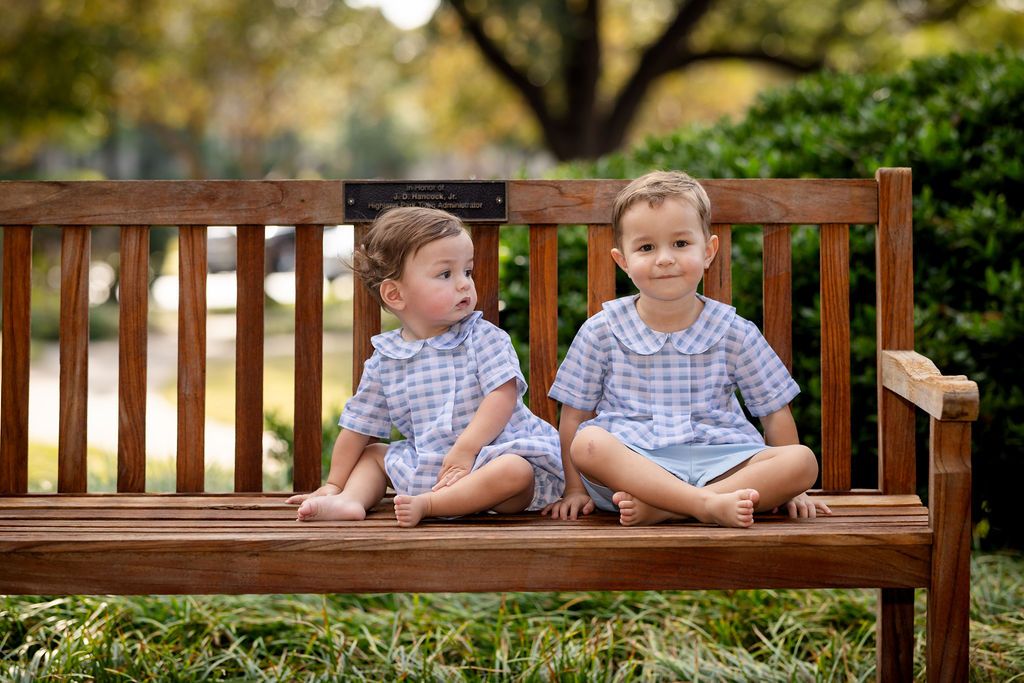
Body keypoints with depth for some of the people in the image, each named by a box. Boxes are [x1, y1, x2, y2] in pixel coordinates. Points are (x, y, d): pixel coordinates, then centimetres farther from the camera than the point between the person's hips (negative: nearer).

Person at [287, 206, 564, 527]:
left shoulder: (484, 338, -6)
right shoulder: (384, 361, 4)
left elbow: (503, 395, -17)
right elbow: (358, 427, 12)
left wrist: (464, 449, -27)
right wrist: (334, 483, 13)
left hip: (492, 455, -4)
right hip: (426, 463, 5)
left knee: (514, 471, -35)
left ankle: (426, 504, -33)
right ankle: (350, 500, -17)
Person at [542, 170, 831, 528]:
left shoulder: (736, 334, 7)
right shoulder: (601, 333, 5)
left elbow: (775, 413, 13)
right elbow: (574, 417, 9)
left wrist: (788, 488, 8)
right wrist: (575, 489, 2)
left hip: (718, 463, 2)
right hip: (631, 464, -1)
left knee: (803, 460, -24)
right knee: (588, 444, -33)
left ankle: (659, 508, -32)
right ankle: (710, 504, -40)